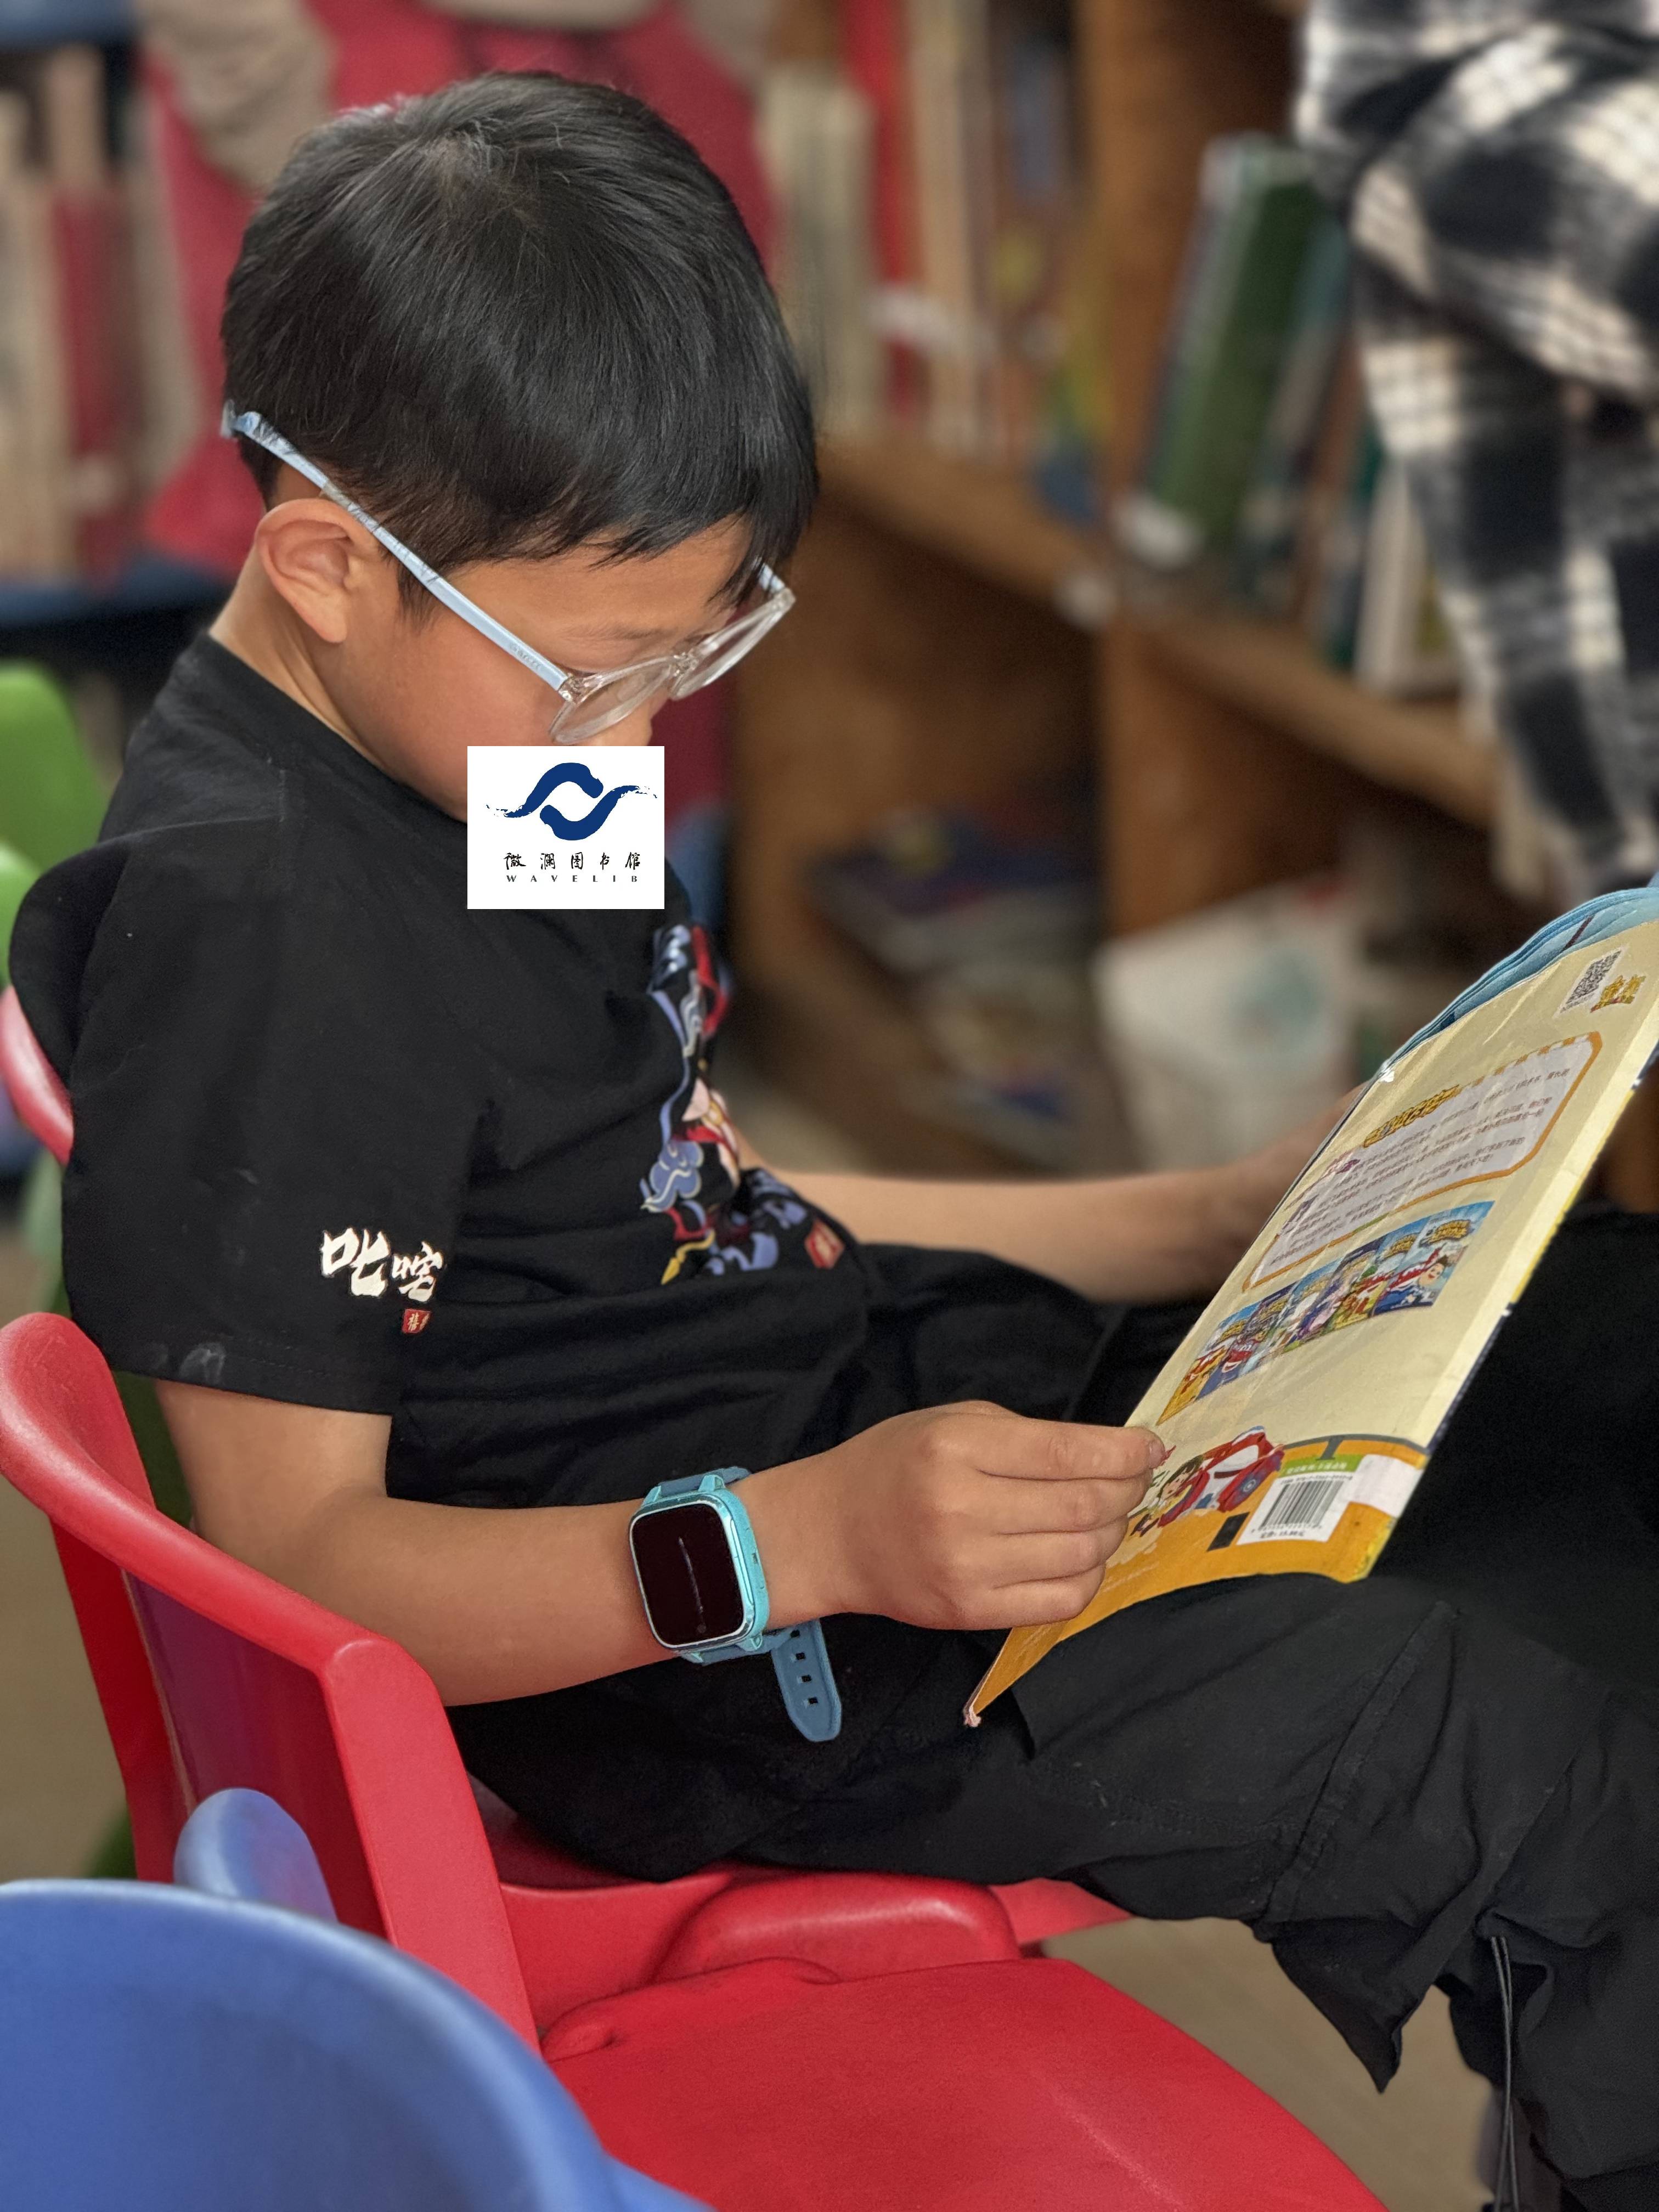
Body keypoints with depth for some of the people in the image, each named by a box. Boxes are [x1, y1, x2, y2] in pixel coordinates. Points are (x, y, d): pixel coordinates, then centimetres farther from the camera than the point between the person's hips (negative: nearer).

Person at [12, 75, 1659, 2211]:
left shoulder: (470, 730, 10)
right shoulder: (248, 930, -22)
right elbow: (292, 1553, -23)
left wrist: (1217, 1222, 14)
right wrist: (805, 1544, -34)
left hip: (881, 1401, 10)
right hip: (678, 1644, -10)